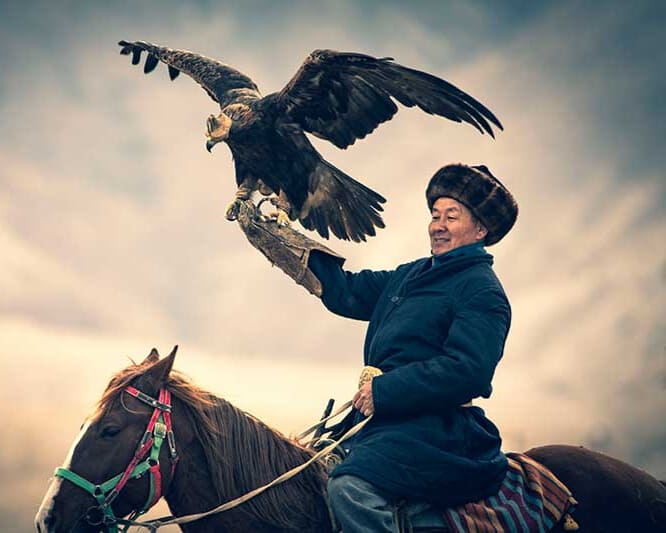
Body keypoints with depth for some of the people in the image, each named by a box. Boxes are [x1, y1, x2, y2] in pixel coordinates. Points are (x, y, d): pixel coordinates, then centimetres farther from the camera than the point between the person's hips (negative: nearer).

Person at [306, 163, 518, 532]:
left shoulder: (482, 292, -7)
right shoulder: (412, 275, 21)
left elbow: (465, 371, -20)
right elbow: (346, 294, 24)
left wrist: (383, 390, -21)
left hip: (437, 429, -10)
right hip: (391, 420, 10)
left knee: (350, 486, -32)